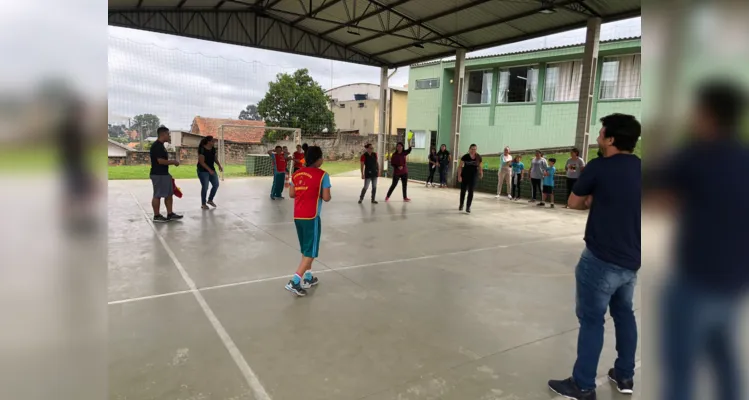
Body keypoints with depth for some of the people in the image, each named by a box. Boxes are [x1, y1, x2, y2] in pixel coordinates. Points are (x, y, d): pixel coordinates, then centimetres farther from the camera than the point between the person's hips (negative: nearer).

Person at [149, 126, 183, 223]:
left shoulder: (161, 145, 15)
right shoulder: (156, 146, -17)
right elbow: (160, 161, -23)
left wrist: (172, 162, 13)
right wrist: (173, 162, -13)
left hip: (164, 174, 10)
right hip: (158, 175, -10)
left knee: (169, 194, 13)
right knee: (157, 195, -1)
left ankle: (170, 214, 19)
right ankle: (157, 216, 8)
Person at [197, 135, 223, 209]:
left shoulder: (213, 149, 3)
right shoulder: (202, 149, -18)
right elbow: (201, 162, -21)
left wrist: (219, 165, 0)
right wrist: (209, 170, -26)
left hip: (211, 170, 8)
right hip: (203, 171, -7)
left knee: (216, 185, 5)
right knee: (205, 187, -5)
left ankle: (210, 200, 23)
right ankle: (203, 204, 10)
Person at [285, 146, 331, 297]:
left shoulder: (297, 174, 8)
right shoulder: (322, 175, -10)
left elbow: (291, 194, 10)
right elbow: (326, 198, -12)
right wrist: (324, 195, 9)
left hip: (298, 216, 7)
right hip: (311, 217, -7)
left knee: (306, 249, 21)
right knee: (311, 252, 1)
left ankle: (308, 278, 29)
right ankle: (294, 282, -7)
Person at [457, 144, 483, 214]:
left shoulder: (478, 157, -3)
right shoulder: (465, 157, -10)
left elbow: (479, 166, 9)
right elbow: (460, 166, -7)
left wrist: (481, 173, -4)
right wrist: (459, 176, -13)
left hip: (473, 176, 1)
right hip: (465, 176, -1)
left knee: (471, 191, -3)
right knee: (463, 191, 10)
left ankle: (468, 207, 3)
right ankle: (461, 205, 29)